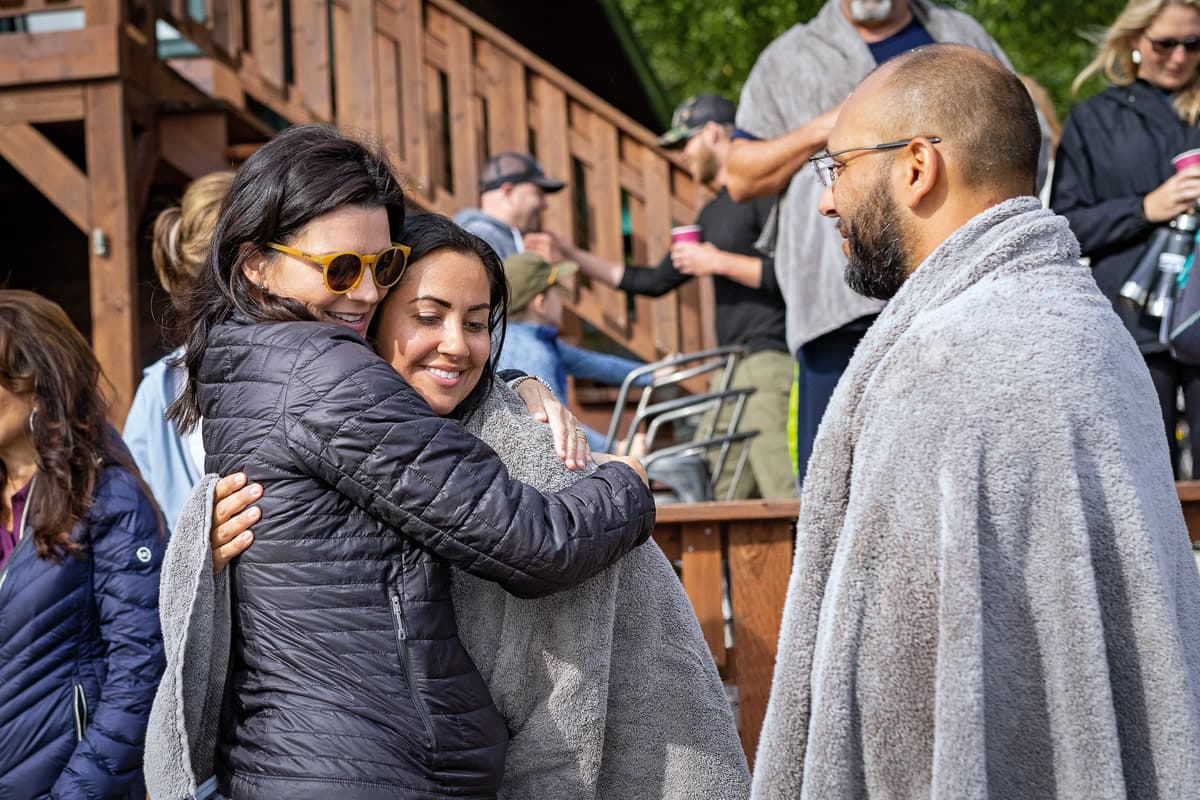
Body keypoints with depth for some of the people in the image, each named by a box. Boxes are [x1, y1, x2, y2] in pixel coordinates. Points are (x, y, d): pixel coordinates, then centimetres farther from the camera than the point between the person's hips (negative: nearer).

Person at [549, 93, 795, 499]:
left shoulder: (762, 189, -4)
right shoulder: (712, 213, 24)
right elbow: (655, 281, 28)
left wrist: (719, 262, -9)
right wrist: (574, 255, 28)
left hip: (769, 357, -9)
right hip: (733, 366, 9)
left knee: (784, 492, -17)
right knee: (723, 495, 2)